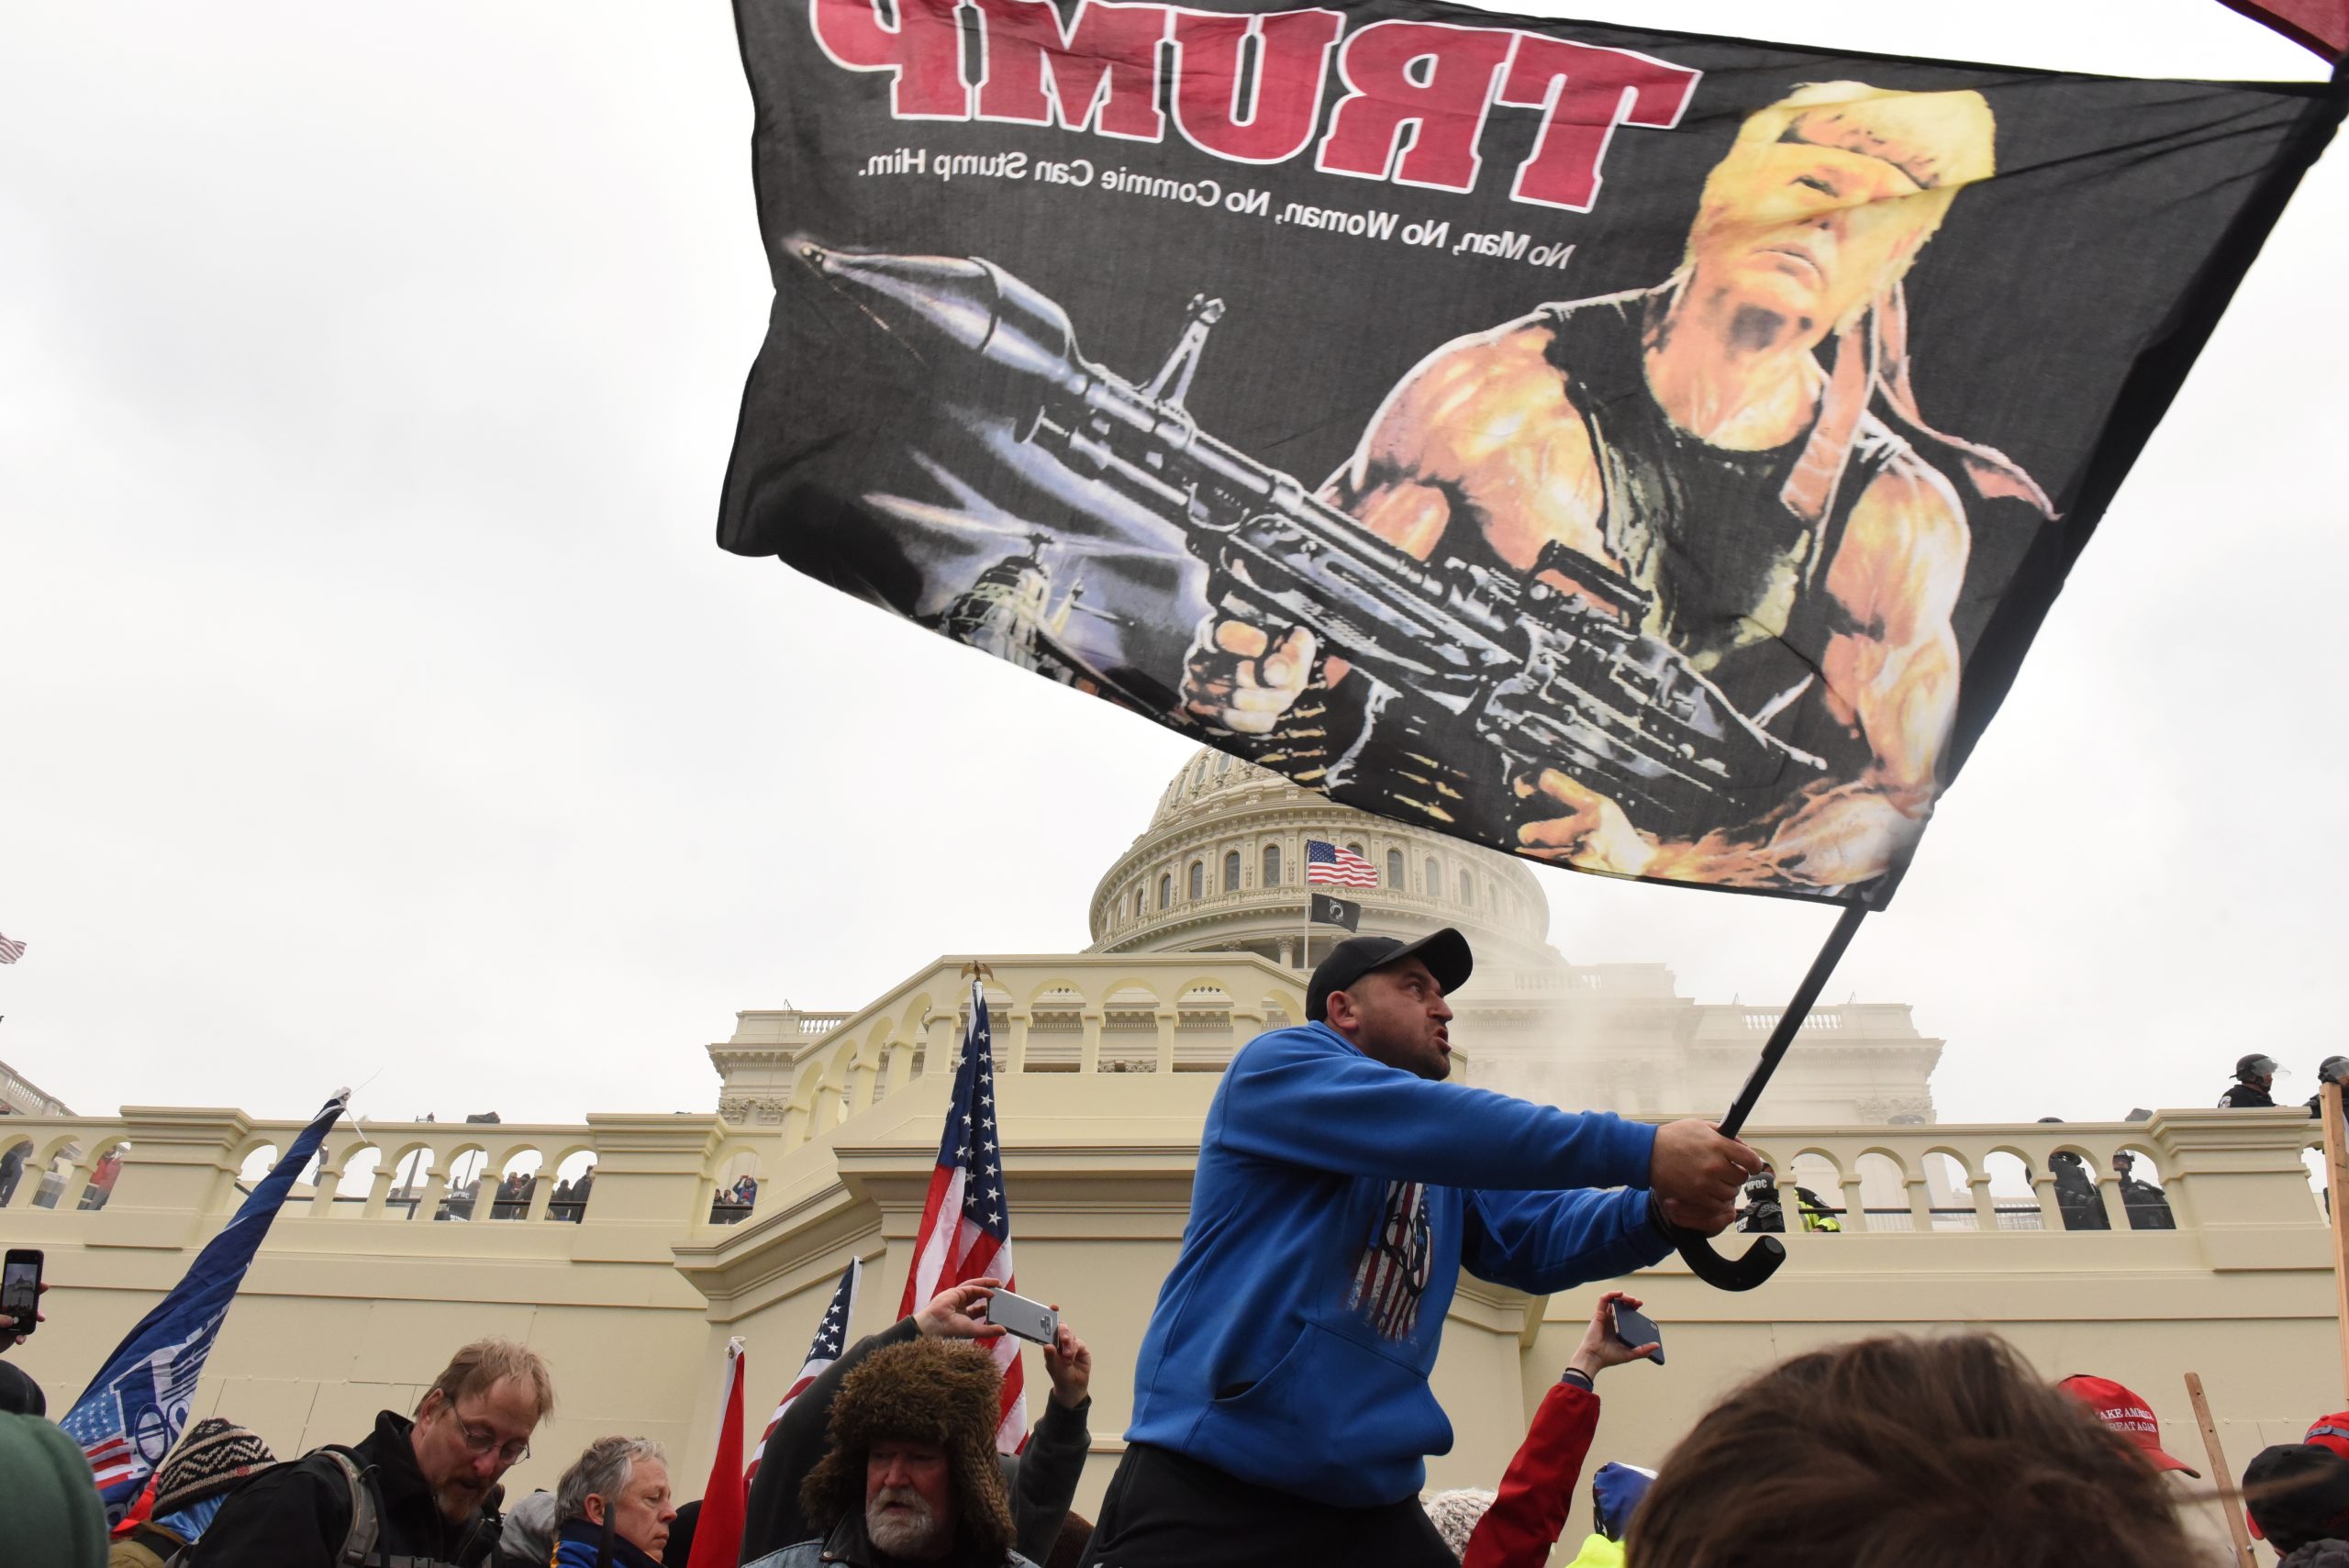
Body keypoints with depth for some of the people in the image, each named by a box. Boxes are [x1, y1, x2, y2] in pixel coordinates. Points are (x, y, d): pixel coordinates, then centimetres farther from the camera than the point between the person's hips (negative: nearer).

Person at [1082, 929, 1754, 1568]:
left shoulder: (1446, 1165, 20)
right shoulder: (1280, 1064, -5)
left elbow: (1540, 1232, 6)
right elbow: (1437, 1125, -19)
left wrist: (1661, 1214, -15)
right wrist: (1642, 1151, -22)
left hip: (1371, 1507, 7)